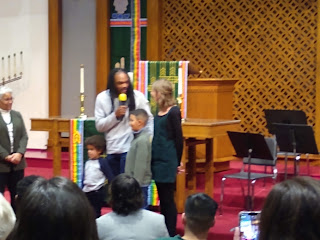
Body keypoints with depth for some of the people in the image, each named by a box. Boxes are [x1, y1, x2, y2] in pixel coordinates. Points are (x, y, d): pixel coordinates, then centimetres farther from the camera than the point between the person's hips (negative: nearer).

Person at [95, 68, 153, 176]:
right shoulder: (102, 98, 0)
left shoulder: (137, 96, -5)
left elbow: (149, 120, 0)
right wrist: (115, 115, -13)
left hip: (130, 148, -3)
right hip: (111, 150, 3)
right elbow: (99, 126, 0)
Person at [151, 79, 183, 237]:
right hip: (157, 160, 7)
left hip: (167, 162, -7)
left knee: (168, 199, -1)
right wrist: (153, 157, 9)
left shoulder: (173, 112, -10)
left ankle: (171, 234, 6)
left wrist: (177, 162, -5)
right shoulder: (159, 112, 10)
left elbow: (179, 138, -8)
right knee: (162, 199, 13)